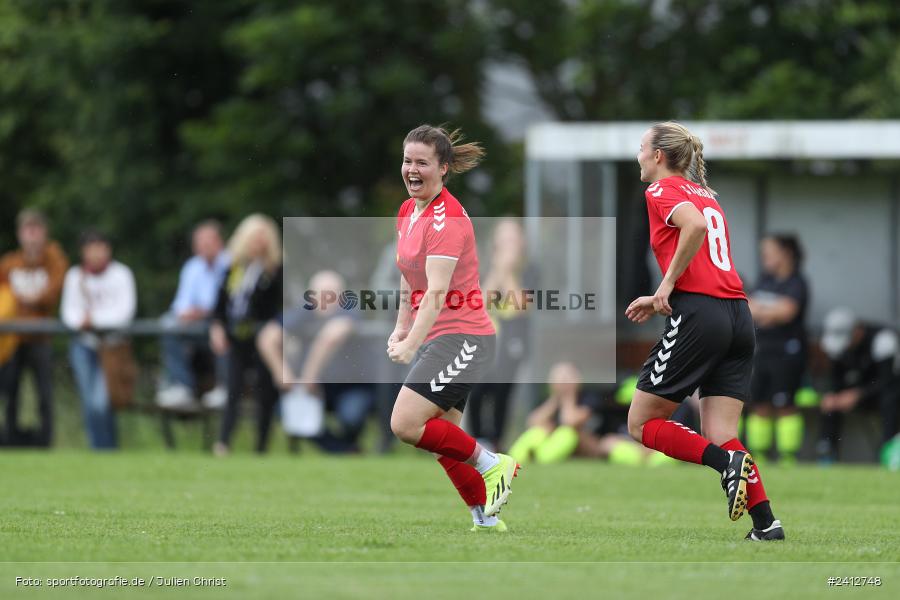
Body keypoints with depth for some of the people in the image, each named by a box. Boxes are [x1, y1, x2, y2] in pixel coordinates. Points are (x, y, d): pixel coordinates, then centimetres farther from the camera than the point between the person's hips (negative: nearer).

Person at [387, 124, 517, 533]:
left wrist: (412, 345, -32)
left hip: (462, 337, -9)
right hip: (438, 340, 9)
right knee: (442, 438, 10)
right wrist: (401, 327, 14)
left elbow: (437, 292, -26)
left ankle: (491, 464, -4)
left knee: (406, 424, -18)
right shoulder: (407, 212, 11)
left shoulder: (446, 217, -17)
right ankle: (487, 521, 19)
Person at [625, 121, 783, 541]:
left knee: (641, 424, 3)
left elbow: (696, 226, -22)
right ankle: (766, 523, -11)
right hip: (739, 316, 8)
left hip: (698, 317, -8)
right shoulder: (704, 193, 24)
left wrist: (667, 285, -15)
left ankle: (726, 462, -17)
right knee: (719, 436, 5)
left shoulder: (662, 190, 0)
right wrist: (661, 301, 21)